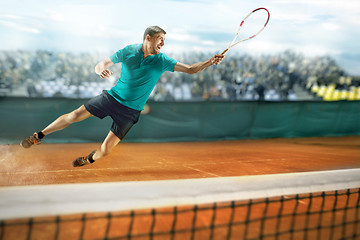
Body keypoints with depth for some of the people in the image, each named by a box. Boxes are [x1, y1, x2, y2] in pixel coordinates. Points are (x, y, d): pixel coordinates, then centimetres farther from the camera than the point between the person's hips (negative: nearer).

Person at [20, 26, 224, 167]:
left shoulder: (162, 61, -7)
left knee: (105, 150, -4)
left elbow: (190, 69, -9)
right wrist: (102, 69, -26)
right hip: (112, 97, 1)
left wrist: (210, 63, -25)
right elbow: (100, 65, -2)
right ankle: (39, 136, 17)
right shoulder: (129, 51, -6)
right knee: (74, 115, -6)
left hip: (130, 111, 0)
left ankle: (88, 160, 32)